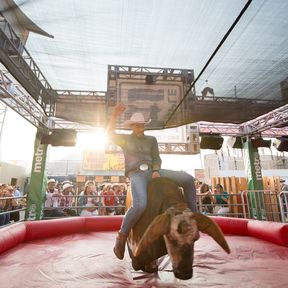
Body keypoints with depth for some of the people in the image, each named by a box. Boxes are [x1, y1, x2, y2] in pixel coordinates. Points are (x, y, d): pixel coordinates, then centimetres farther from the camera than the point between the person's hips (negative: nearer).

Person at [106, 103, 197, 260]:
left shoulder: (151, 140, 18)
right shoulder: (125, 139, 11)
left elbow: (156, 159, 12)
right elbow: (110, 134, -6)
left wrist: (155, 171, -9)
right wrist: (115, 115, -17)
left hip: (152, 171, 4)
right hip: (136, 175, -4)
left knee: (188, 179, -9)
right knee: (140, 205, -34)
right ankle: (121, 236, -10)